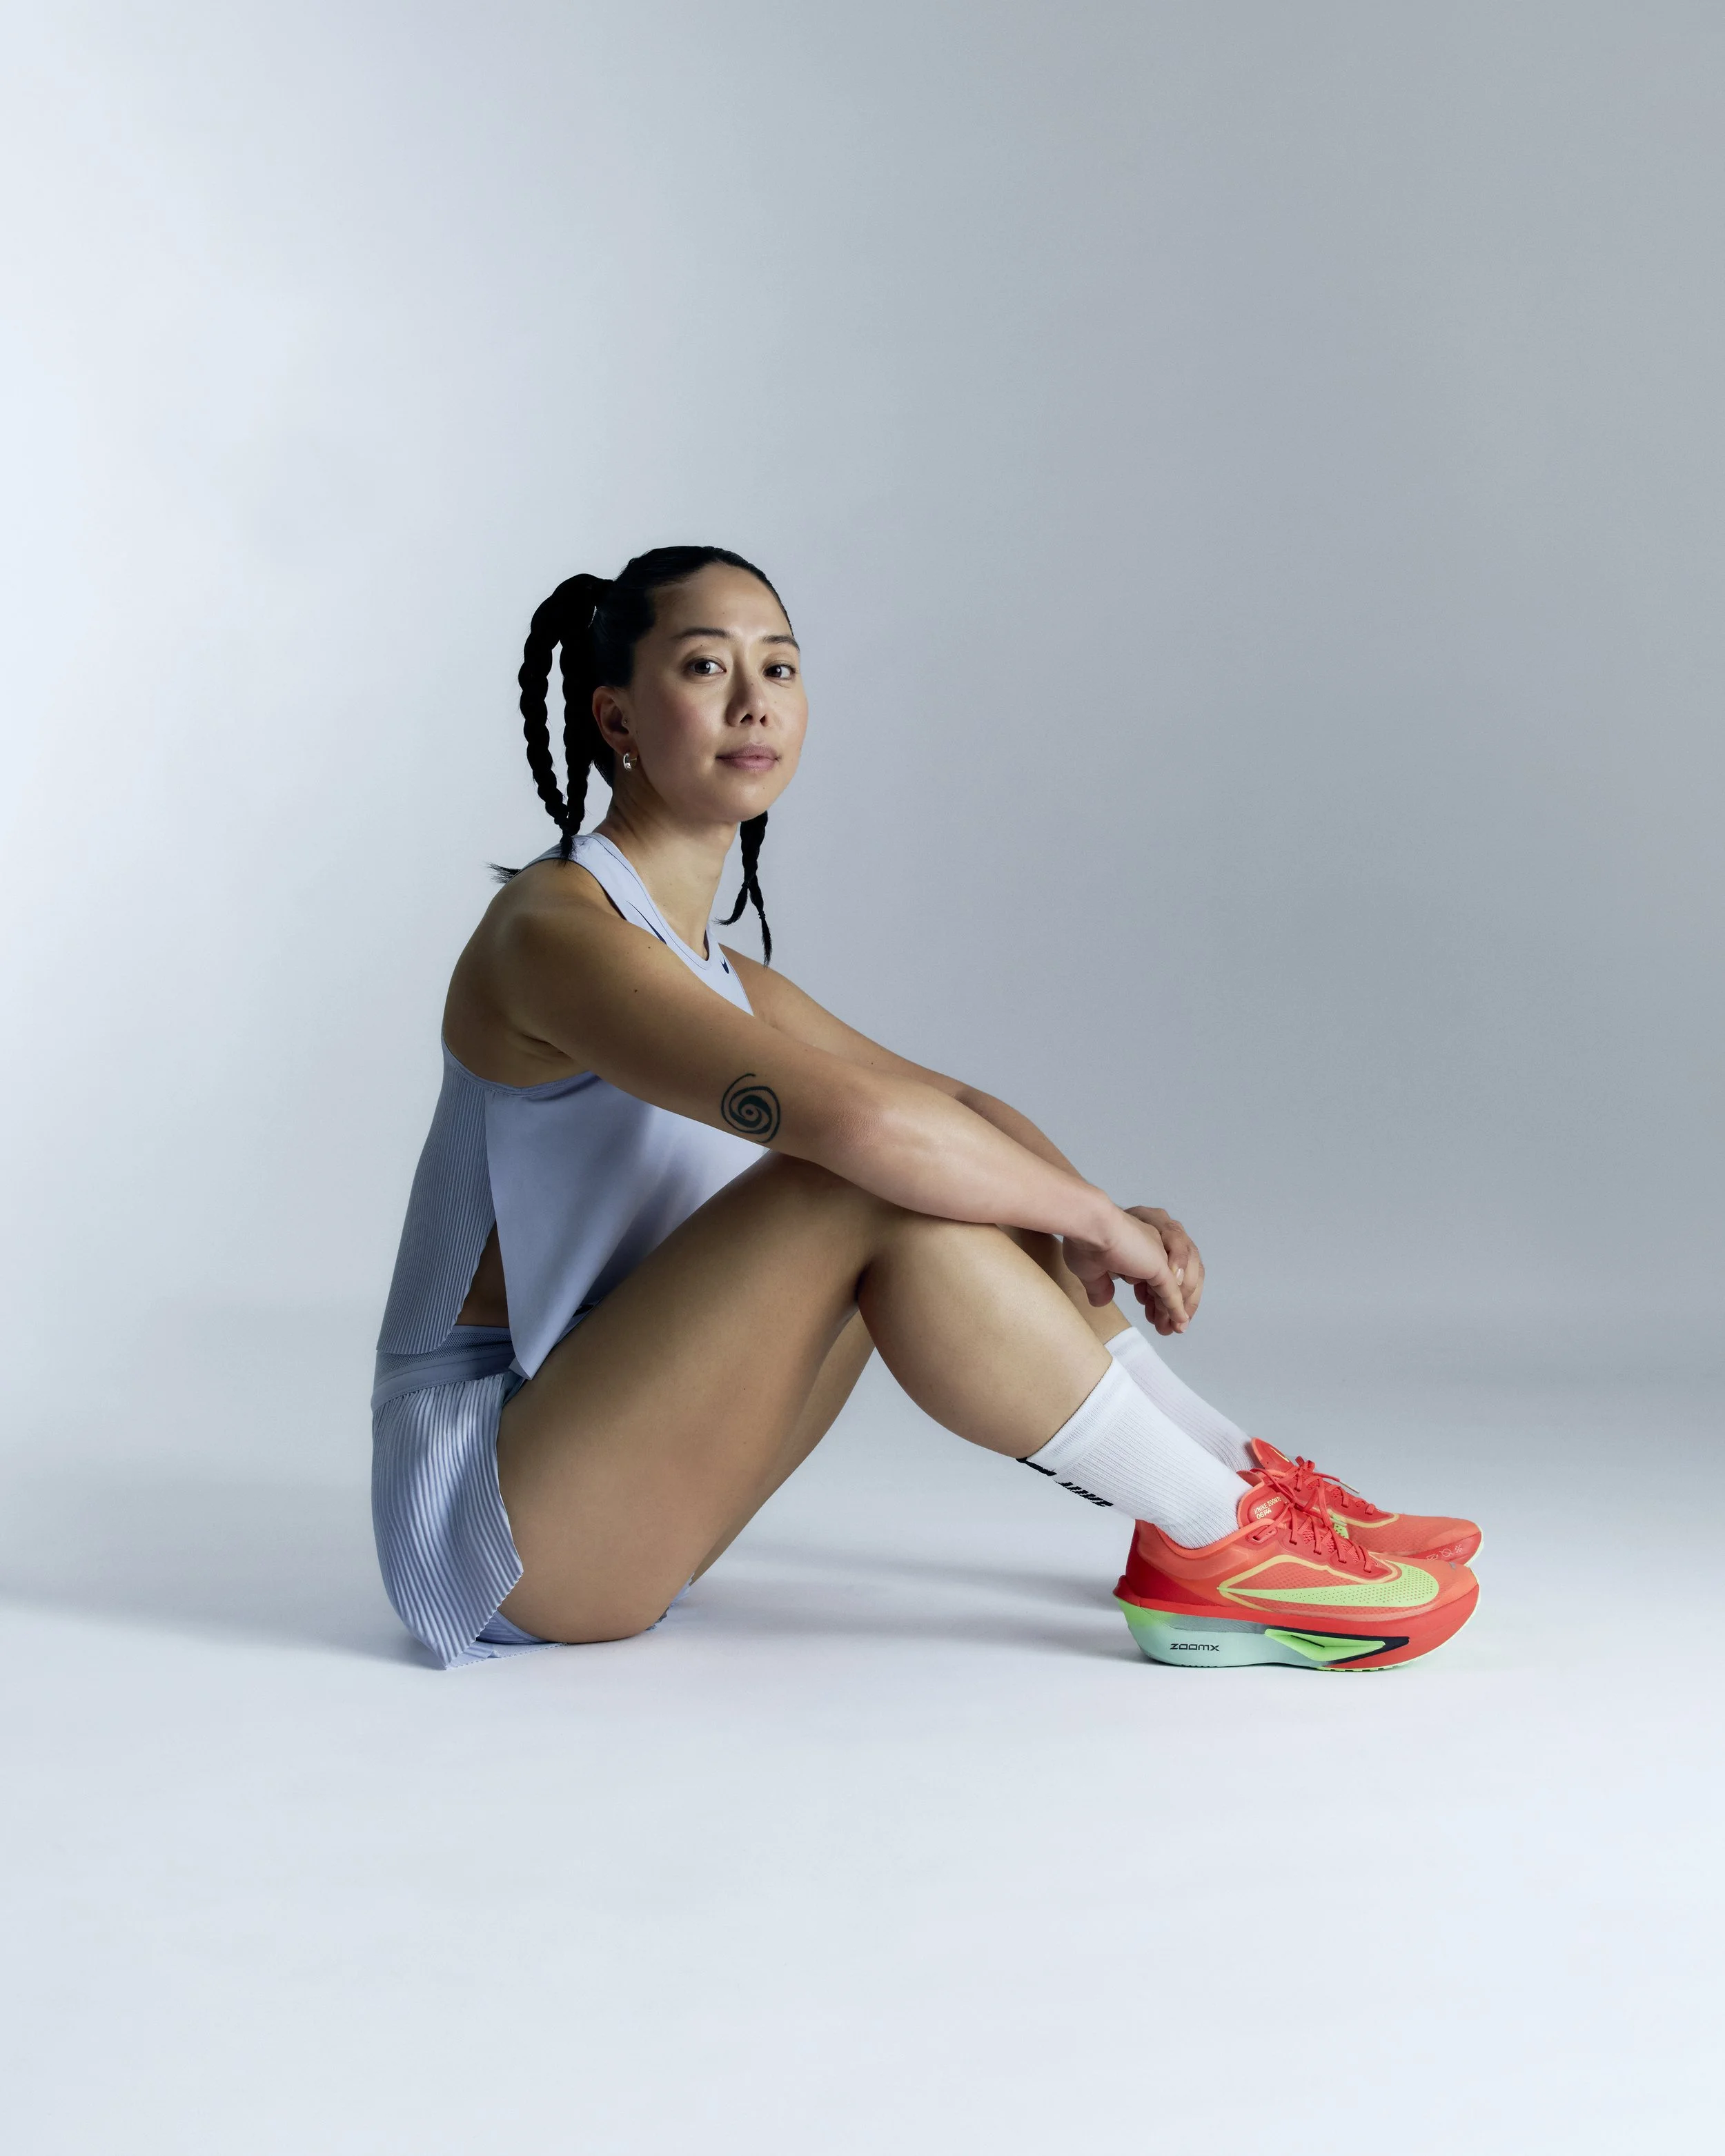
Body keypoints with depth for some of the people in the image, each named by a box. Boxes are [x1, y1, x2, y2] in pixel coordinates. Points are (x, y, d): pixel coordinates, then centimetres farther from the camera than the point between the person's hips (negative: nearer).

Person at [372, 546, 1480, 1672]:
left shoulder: (716, 975, 13)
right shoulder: (555, 933, -17)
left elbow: (953, 1099, 15)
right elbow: (848, 1114, -32)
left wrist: (1101, 1214, -5)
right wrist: (1095, 1220, -19)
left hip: (603, 1485, 9)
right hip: (483, 1516, -9)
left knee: (964, 1170, 3)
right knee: (877, 1179, -25)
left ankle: (1244, 1479, 4)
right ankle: (1215, 1550, -15)